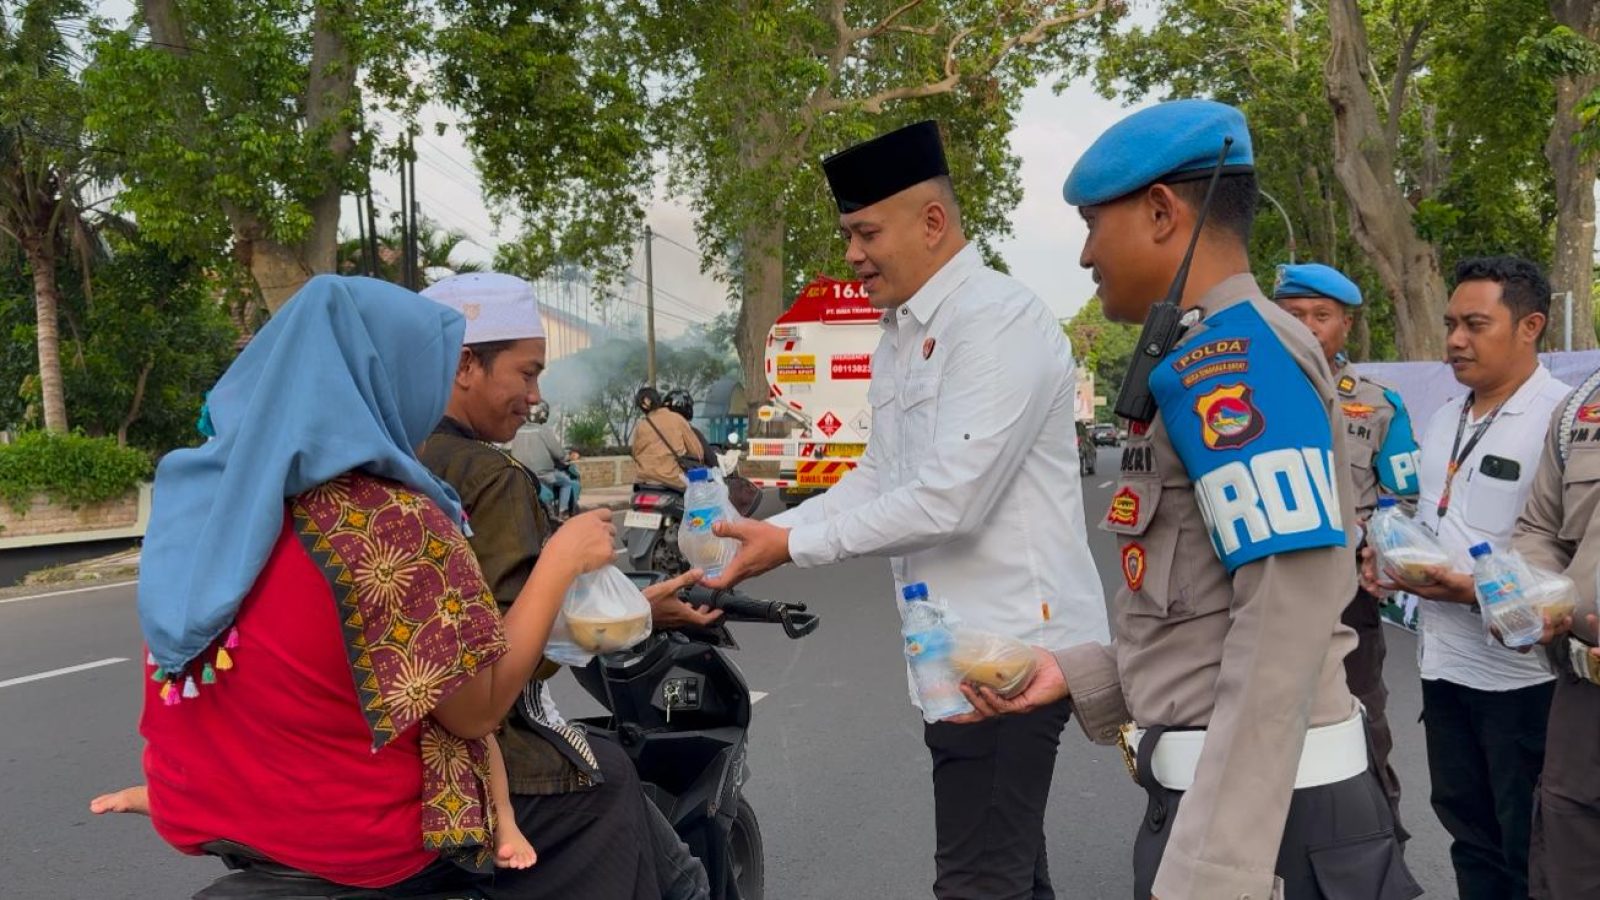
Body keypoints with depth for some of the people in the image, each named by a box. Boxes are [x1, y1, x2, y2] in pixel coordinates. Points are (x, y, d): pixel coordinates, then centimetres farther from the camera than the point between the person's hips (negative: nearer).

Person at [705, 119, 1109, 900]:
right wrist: (765, 532, 1)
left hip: (1012, 639, -10)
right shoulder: (899, 336, 15)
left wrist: (794, 545, -17)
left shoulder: (1000, 321, -16)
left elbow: (949, 501, -23)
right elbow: (877, 477, 15)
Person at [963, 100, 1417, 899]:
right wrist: (1078, 675, 12)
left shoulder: (1232, 357, -16)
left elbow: (1289, 619, -24)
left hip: (1262, 808, -9)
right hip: (1222, 788, 9)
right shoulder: (1217, 358, 15)